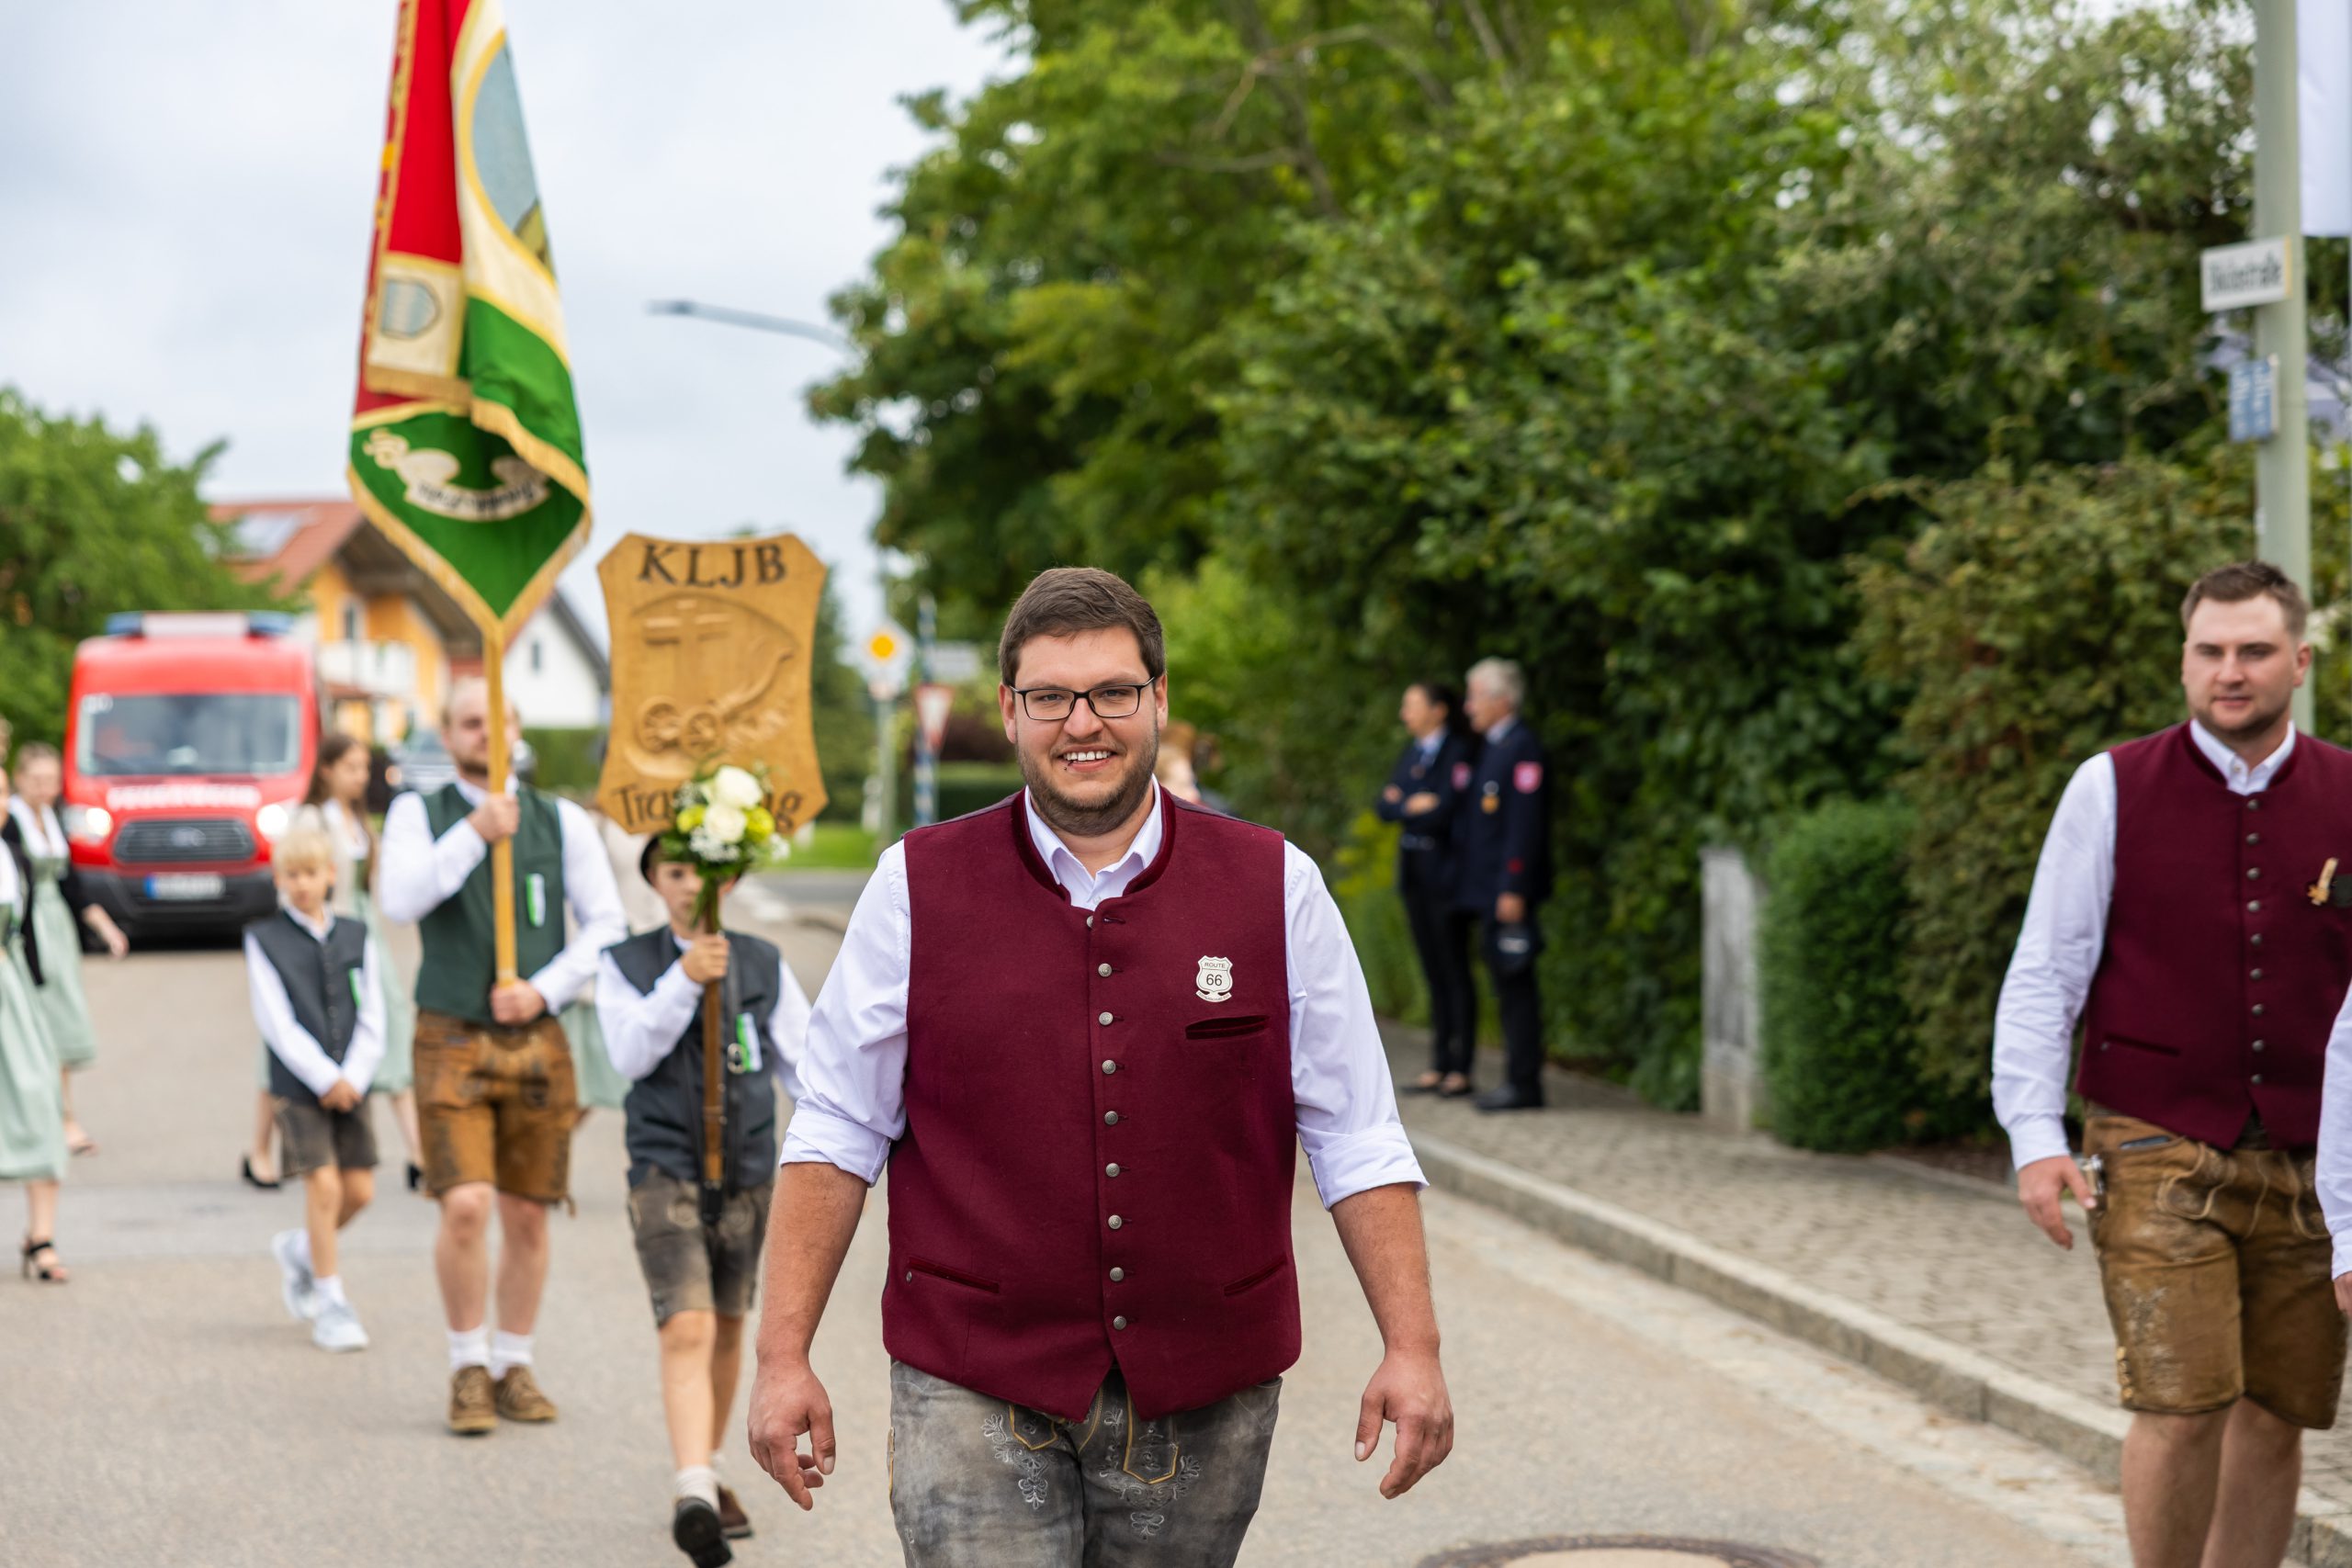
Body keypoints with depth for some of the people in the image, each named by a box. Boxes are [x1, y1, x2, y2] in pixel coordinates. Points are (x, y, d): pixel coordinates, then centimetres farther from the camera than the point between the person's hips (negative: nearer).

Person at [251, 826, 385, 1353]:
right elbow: (279, 1023, -7)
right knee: (324, 1186, -10)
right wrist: (325, 1078, -14)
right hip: (297, 1086, -4)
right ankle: (330, 1304, 1)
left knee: (359, 1190, 2)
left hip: (351, 1085, 4)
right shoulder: (264, 939, -1)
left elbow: (372, 1019, 5)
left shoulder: (356, 938, 8)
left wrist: (353, 1078, -9)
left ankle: (300, 1250, 31)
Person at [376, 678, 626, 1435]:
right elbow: (400, 901, -15)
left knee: (528, 1217, 5)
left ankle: (514, 1369, 19)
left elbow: (605, 926, 3)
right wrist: (476, 832, -21)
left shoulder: (562, 822, 6)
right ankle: (468, 1371, 2)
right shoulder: (418, 814, 3)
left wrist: (544, 989, -11)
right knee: (465, 1209, -13)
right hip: (452, 1042, -2)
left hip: (537, 1040, 2)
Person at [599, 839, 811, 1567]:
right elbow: (631, 1054, -14)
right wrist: (684, 981, -25)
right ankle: (694, 1494, -28)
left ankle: (708, 1474, 33)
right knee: (687, 1331, -17)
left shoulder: (764, 966, 5)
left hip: (747, 1171, 3)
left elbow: (804, 1062, 5)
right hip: (666, 1171, -3)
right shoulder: (626, 965, 1)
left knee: (728, 1328, 15)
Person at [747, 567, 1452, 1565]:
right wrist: (784, 1356, -3)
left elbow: (1357, 1140, 5)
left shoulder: (1277, 891, 3)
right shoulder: (917, 889, 2)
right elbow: (835, 1134, 3)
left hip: (1203, 1401, 1)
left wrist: (1411, 1348, -2)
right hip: (976, 1396, -1)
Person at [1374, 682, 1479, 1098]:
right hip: (1414, 873, 8)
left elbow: (1447, 811, -19)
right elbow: (1384, 807, 11)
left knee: (1454, 970, -5)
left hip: (1445, 873, -8)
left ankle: (1460, 1070, -4)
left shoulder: (1459, 752, -9)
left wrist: (1403, 804, -5)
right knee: (1433, 972, 9)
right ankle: (1439, 1066, 11)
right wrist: (1414, 805, -8)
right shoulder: (1412, 752, 16)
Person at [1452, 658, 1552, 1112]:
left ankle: (1525, 1083, -5)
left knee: (1516, 985, -7)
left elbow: (1525, 823, -18)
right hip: (1487, 887, 10)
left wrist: (1512, 889, -20)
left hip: (1509, 887, -10)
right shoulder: (1491, 747, 18)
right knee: (1506, 987, 11)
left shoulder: (1522, 748, -12)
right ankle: (1516, 1078, 14)